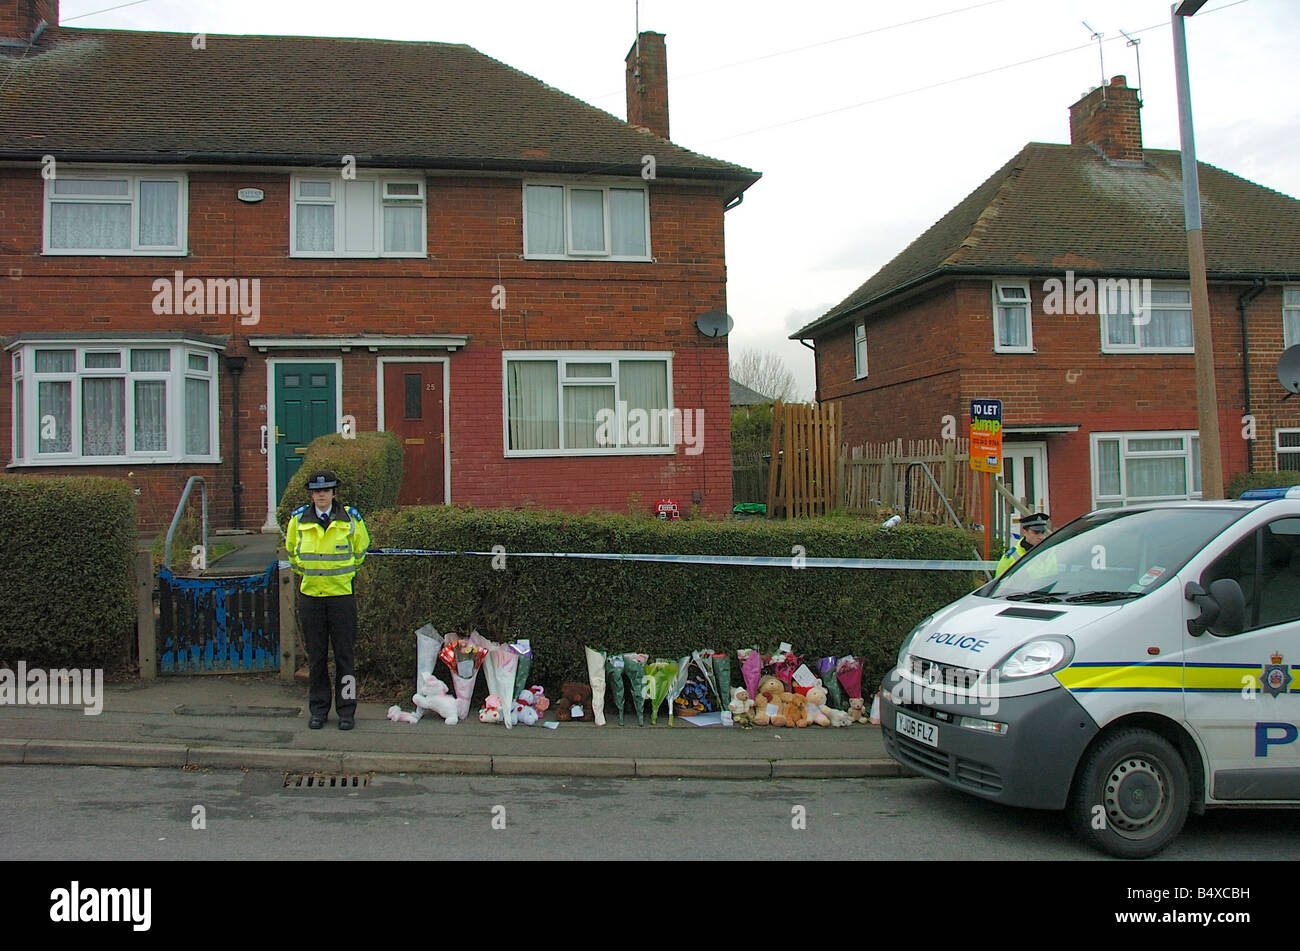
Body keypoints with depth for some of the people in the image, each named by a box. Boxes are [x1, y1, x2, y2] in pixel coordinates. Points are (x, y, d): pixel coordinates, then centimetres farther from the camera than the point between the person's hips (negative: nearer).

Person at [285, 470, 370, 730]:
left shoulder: (350, 518, -2)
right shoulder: (299, 519, 2)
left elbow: (360, 550, 15)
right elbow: (291, 550, 21)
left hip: (342, 594, -2)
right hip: (310, 594, 2)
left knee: (344, 655, 2)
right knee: (316, 656, 8)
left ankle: (347, 711, 10)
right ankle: (318, 710, 18)